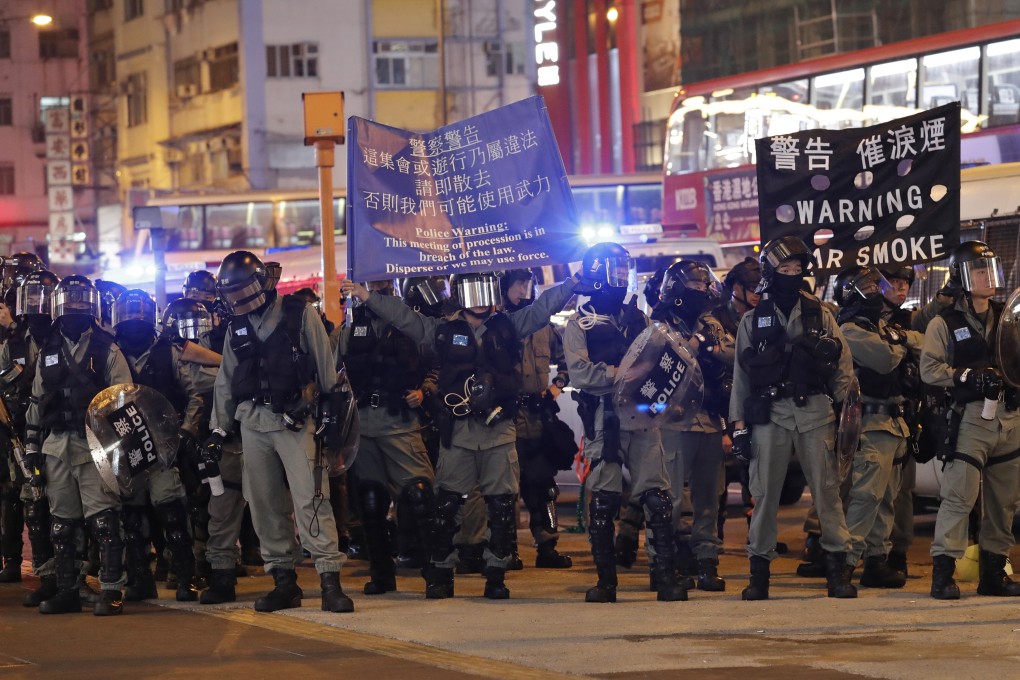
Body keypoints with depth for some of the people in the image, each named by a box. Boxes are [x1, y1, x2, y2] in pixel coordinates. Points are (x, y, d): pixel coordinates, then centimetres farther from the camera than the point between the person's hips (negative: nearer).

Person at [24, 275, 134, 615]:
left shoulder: (107, 350, 2)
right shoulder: (48, 352, 16)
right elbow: (36, 402, 19)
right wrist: (32, 444, 14)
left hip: (95, 444, -5)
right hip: (57, 446, 5)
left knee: (104, 521, -11)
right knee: (61, 523, 8)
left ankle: (111, 591, -9)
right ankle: (66, 591, 14)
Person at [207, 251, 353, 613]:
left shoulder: (299, 315, -1)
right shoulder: (237, 328, 15)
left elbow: (326, 366, 1)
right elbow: (225, 381, 20)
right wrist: (219, 428, 16)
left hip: (295, 418, -5)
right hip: (252, 421, 6)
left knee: (309, 498, -14)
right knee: (265, 504, 4)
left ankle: (330, 580, -16)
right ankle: (284, 580, 11)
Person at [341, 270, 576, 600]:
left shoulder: (509, 325, 9)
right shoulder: (443, 330, 8)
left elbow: (543, 307, 9)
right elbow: (403, 316, 8)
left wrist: (572, 283, 2)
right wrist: (367, 296, 4)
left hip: (499, 429, 0)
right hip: (457, 431, 0)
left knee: (502, 505, 1)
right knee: (447, 504, 0)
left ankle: (496, 575, 9)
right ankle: (440, 575, 8)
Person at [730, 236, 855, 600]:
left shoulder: (820, 315, 10)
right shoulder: (753, 320, 9)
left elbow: (843, 367, 8)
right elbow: (741, 375, 9)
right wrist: (738, 423, 3)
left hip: (815, 412, 0)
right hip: (770, 414, 0)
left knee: (827, 490, -3)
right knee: (765, 492, 1)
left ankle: (838, 568, 0)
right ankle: (759, 570, 6)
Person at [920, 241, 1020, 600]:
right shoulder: (945, 323, 2)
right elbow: (930, 369, -6)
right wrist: (968, 377, -16)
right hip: (970, 418, -5)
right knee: (959, 494, -13)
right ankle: (942, 571, -13)